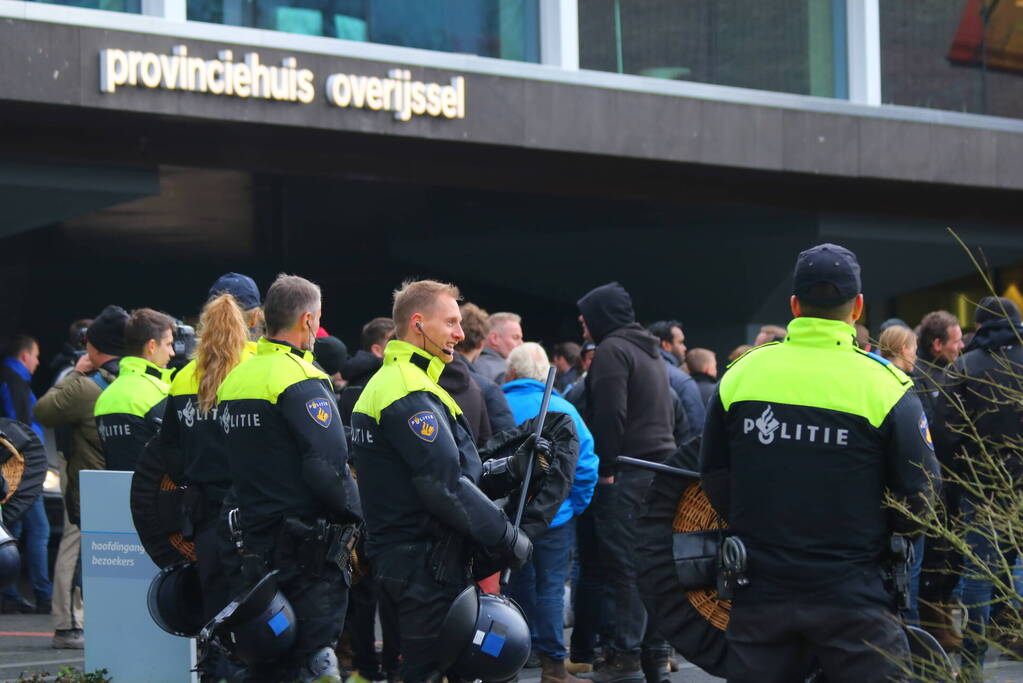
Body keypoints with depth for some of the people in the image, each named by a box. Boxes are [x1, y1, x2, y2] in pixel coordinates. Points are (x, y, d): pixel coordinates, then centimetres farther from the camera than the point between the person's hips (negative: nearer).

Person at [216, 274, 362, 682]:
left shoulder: (234, 378, 12)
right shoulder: (302, 382, -14)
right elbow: (327, 465, -21)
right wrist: (353, 517, -8)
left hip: (251, 538, 8)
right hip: (304, 547, -8)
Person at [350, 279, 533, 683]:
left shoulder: (386, 384, 19)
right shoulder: (412, 396, -16)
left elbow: (458, 470, 16)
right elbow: (447, 487, -22)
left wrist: (515, 467, 4)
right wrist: (508, 540, -14)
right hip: (427, 569, -11)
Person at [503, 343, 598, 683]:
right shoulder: (564, 409, -5)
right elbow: (586, 464, -7)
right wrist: (576, 507, 3)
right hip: (556, 515, -1)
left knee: (518, 587, 13)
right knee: (550, 589, 3)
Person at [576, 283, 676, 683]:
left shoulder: (611, 350, -8)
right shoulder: (651, 352, 21)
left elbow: (610, 415, -17)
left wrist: (605, 469, -15)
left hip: (627, 471, -9)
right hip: (661, 466, 9)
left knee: (624, 563, -7)